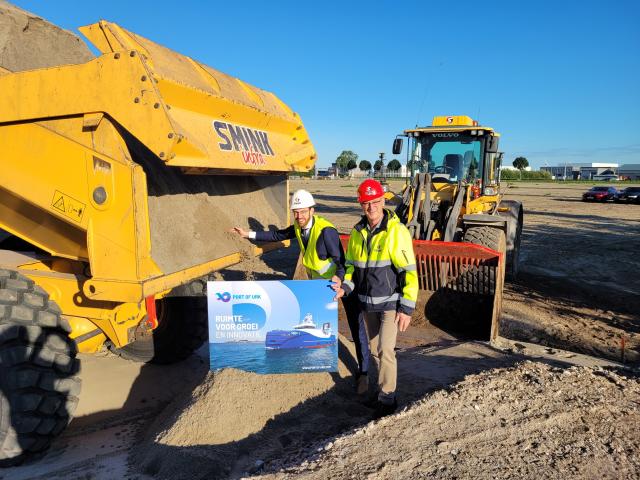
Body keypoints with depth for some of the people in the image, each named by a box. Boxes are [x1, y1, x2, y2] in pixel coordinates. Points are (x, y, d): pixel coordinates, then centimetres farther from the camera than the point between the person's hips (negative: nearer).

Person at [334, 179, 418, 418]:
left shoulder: (397, 231, -15)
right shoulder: (357, 232, 2)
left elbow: (409, 273, -15)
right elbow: (352, 266, 12)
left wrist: (407, 308, -17)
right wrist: (345, 287, -7)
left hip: (391, 302, -5)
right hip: (368, 302, 6)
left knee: (385, 349, -9)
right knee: (374, 348, 16)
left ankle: (387, 398, 9)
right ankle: (386, 383, 38)